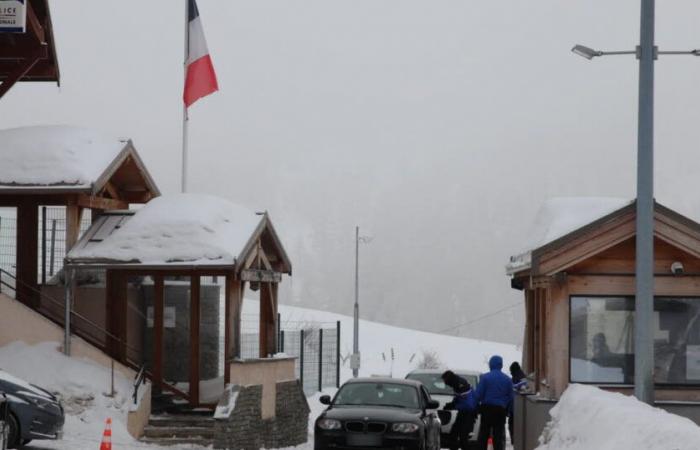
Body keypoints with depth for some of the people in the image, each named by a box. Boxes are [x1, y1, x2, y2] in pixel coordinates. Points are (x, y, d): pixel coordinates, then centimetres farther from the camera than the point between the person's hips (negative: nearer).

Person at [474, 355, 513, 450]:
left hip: (487, 408, -2)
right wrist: (508, 410, 13)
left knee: (484, 434, 8)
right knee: (499, 435, 4)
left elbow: (479, 394, -9)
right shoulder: (507, 379, 4)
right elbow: (511, 397, 5)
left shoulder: (485, 377, -7)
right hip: (501, 410, 2)